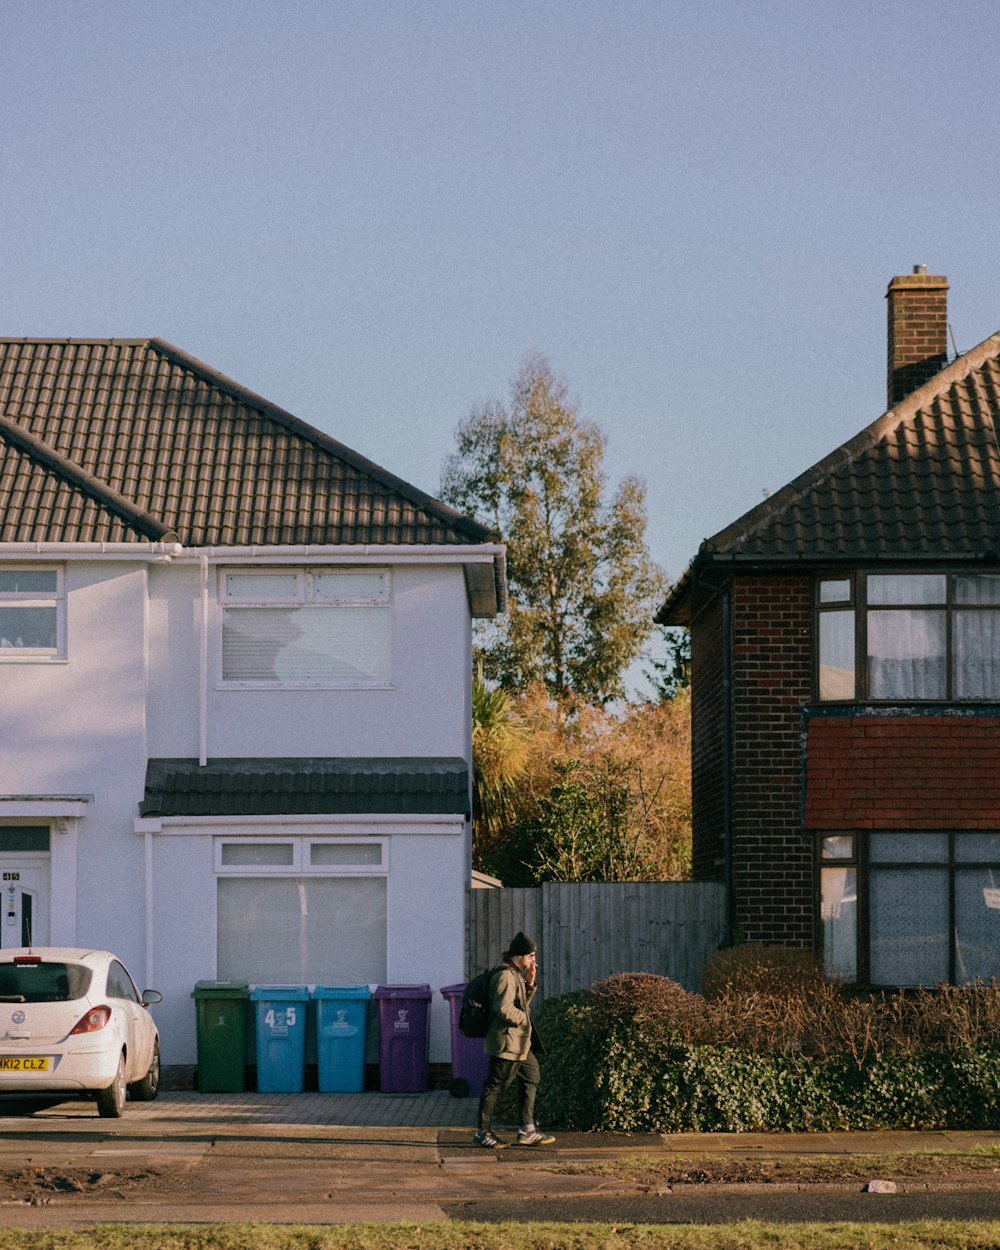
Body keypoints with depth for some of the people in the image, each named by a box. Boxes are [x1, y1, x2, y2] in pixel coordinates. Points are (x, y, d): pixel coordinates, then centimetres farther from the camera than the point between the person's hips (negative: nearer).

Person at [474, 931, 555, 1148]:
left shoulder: (516, 974, 16)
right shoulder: (506, 976, -16)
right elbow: (503, 1008, -26)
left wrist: (530, 983, 10)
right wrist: (523, 1019, -11)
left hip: (520, 1042, 11)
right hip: (507, 1042, -11)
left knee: (531, 1078, 14)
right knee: (495, 1085, -4)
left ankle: (527, 1132, 17)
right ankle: (483, 1132, 3)